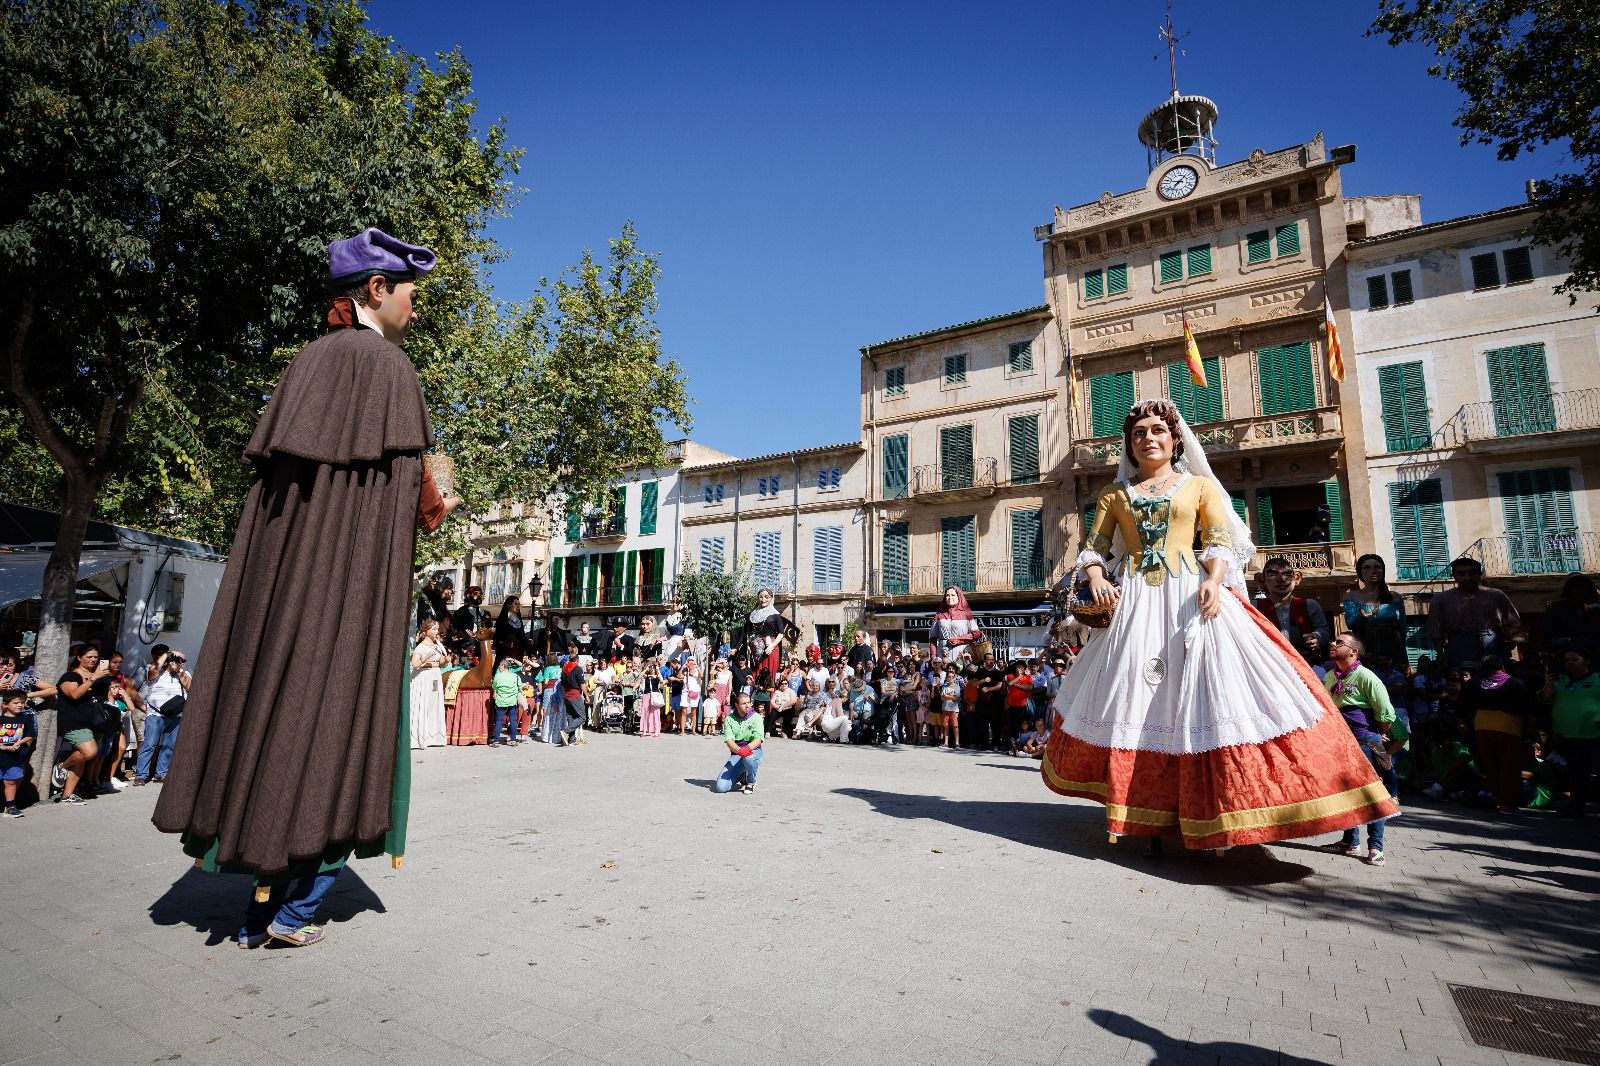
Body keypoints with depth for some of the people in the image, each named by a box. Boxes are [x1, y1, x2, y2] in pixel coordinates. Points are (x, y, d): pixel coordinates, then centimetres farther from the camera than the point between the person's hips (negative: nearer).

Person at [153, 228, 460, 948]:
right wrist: (437, 509, 8)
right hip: (355, 566, -8)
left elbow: (269, 461, 17)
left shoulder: (309, 360, 17)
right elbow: (410, 481, -11)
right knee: (338, 710, -1)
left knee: (275, 693, 10)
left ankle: (261, 908, 18)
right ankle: (289, 909, 6)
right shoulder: (385, 361, -6)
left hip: (281, 558, 8)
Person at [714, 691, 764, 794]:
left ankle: (751, 782, -7)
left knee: (748, 758, -41)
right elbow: (729, 740, -12)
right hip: (736, 754, 2)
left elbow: (758, 739, -15)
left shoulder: (755, 717, -3)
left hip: (753, 751, -2)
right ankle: (742, 777, 17)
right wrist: (739, 750, -33)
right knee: (720, 787, -15)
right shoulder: (729, 719, 2)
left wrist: (747, 748, -37)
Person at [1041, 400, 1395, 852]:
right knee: (1133, 694, -2)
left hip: (1191, 597, -1)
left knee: (1205, 692, -10)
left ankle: (1209, 810, 0)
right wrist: (1096, 579, -9)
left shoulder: (1201, 485, 12)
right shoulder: (1114, 494, 15)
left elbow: (1221, 540, 1)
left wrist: (1214, 580, -17)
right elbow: (1094, 546, 11)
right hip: (1133, 602, 2)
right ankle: (1140, 810, 9)